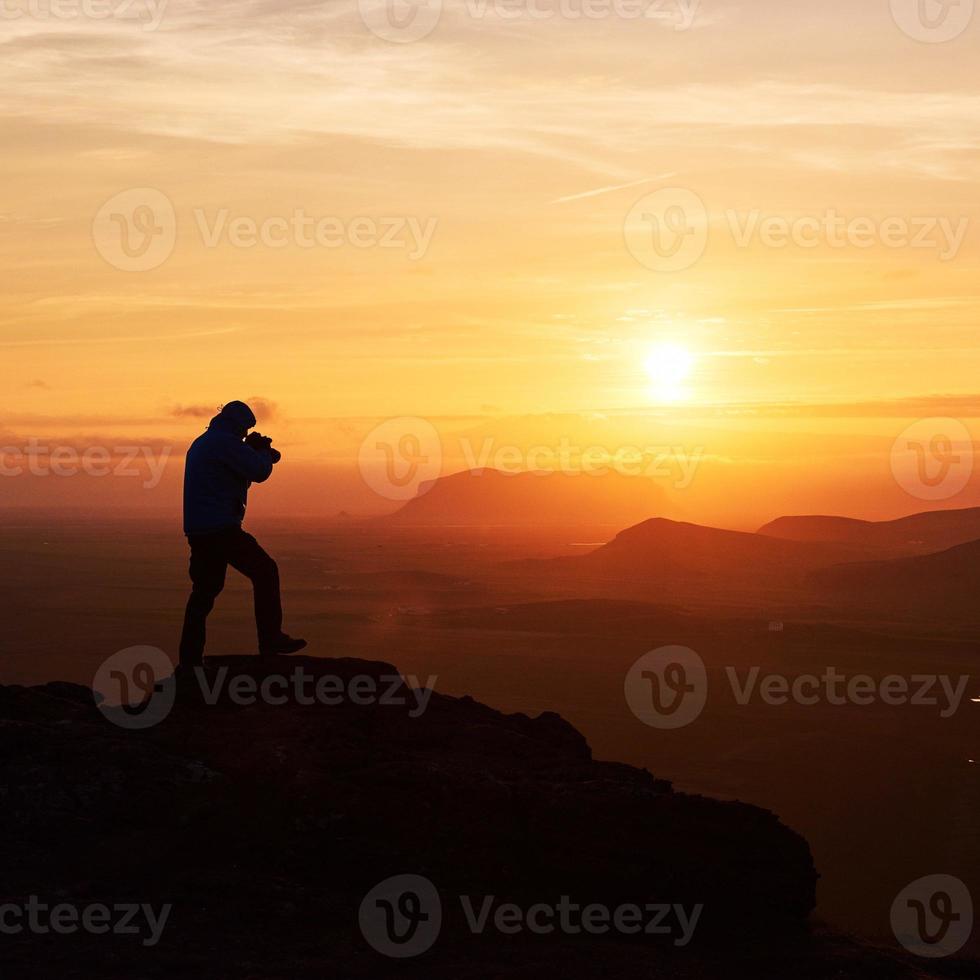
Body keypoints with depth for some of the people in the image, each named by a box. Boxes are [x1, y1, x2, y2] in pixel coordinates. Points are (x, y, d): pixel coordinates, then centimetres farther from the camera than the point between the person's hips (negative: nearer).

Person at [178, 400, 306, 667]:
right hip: (221, 528, -9)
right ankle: (271, 640, -2)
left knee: (204, 590, 11)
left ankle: (190, 659, 8)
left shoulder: (201, 443, 21)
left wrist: (257, 453, 16)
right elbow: (259, 471, -14)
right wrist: (265, 453, 7)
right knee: (265, 571, 0)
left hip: (197, 531, 9)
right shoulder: (226, 442, -10)